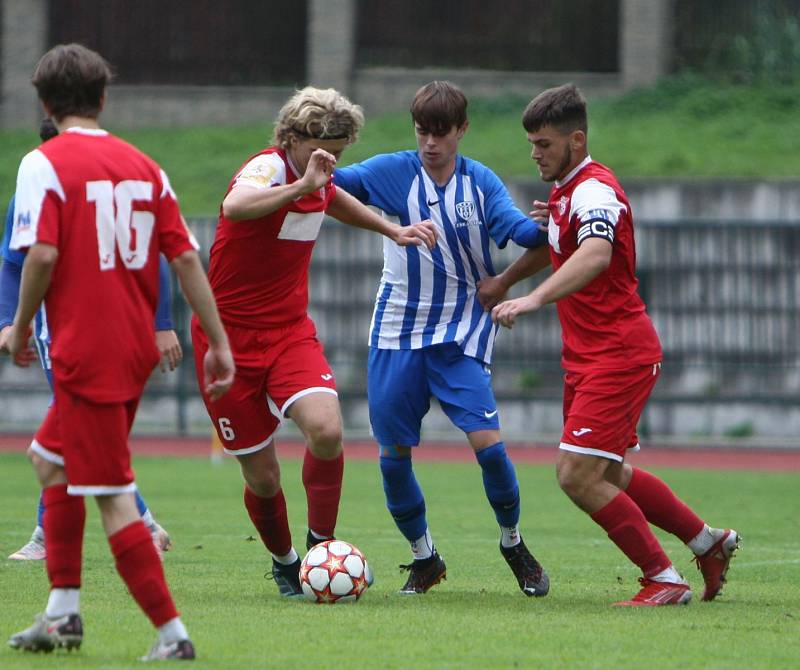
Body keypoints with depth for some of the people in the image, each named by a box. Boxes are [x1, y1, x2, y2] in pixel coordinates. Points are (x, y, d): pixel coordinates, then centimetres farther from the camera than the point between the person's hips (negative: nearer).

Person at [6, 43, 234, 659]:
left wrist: (21, 329, -3)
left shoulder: (45, 164, -8)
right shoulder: (143, 167, 8)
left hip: (85, 351, -7)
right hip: (137, 348, 7)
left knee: (113, 498, -5)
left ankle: (172, 632, -8)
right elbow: (185, 258, 5)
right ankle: (63, 614, 25)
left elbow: (42, 255, -18)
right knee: (52, 459, 24)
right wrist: (219, 343, 7)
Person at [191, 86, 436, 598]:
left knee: (327, 430, -23)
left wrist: (393, 230, 27)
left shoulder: (315, 179, 4)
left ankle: (321, 546, -6)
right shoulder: (269, 167, -19)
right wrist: (301, 185, -49)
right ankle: (284, 562, 28)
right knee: (261, 475, 0)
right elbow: (235, 206, -45)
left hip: (291, 333, 5)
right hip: (230, 337, -5)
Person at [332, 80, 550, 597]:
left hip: (462, 334, -1)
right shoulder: (394, 172, -1)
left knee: (487, 442, -14)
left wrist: (546, 226, -37)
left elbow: (518, 229, -15)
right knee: (394, 454, 2)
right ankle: (424, 558, 22)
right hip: (398, 333, 1)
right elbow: (341, 180, -14)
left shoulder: (482, 182, -1)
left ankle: (513, 541, 10)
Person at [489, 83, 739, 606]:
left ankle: (665, 580, -4)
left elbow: (595, 253, -40)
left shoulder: (594, 190, -19)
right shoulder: (566, 191, 13)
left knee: (578, 476, -14)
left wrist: (535, 298, -51)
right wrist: (502, 282, 38)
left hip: (619, 355, -10)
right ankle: (709, 542, 32)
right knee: (611, 475, 17)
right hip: (588, 357, 10)